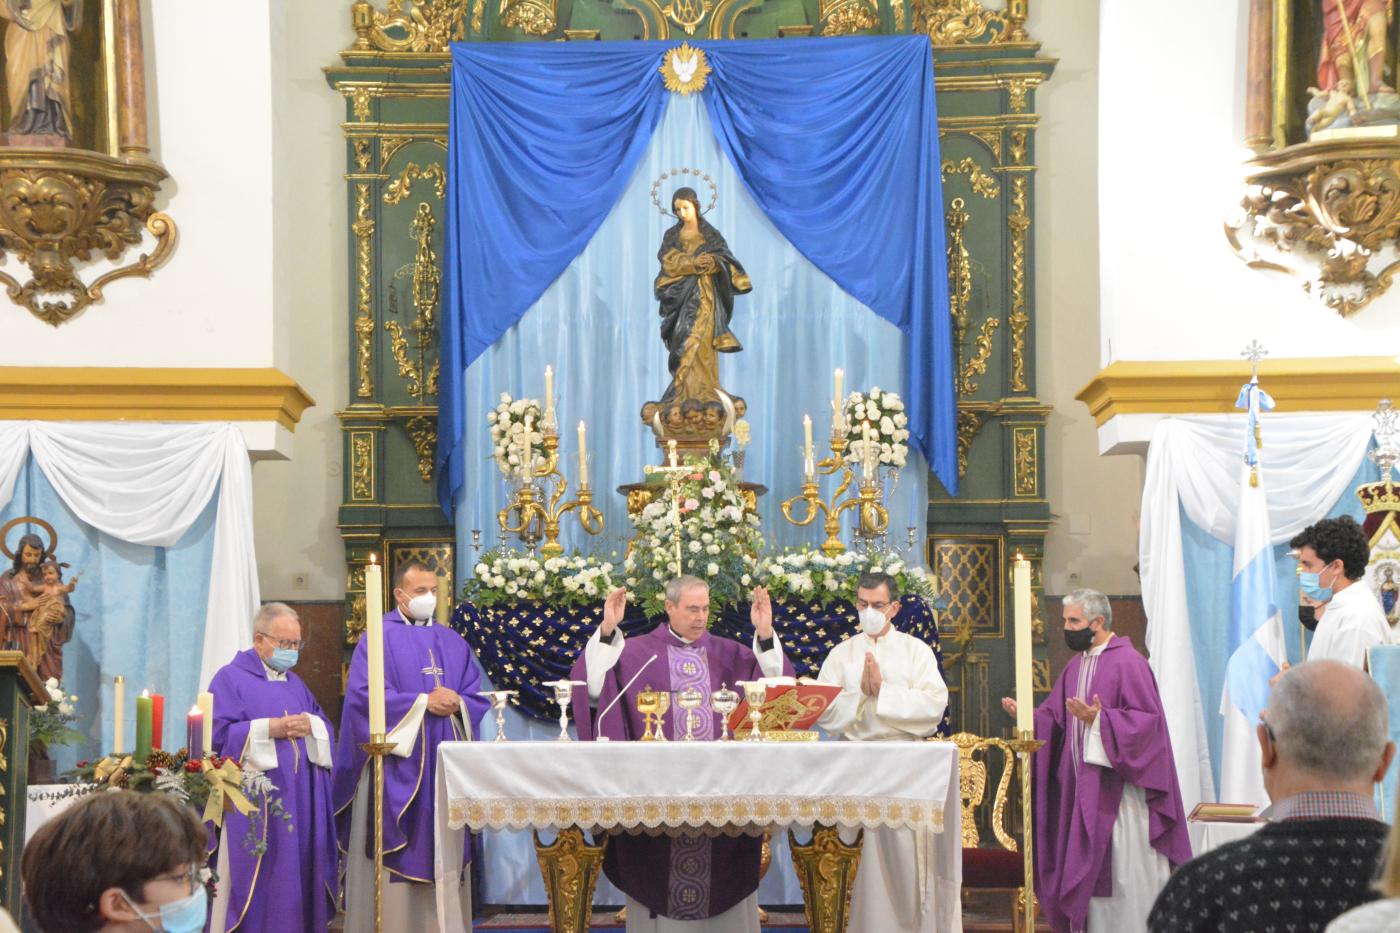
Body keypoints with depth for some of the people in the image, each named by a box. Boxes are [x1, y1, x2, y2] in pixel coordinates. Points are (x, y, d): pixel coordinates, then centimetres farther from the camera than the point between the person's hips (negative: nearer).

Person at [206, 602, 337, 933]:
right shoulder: (231, 678, -3)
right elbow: (219, 733, -14)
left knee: (297, 874, 7)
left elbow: (326, 726, 15)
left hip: (299, 801, 7)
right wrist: (270, 728, -20)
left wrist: (311, 725, -8)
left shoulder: (294, 683, 19)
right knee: (257, 880, -5)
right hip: (254, 803, -7)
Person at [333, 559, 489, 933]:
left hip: (444, 766, 5)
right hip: (396, 766, -5)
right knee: (398, 860, -5)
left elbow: (478, 698, 10)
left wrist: (457, 704, -12)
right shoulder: (379, 639, -1)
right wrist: (424, 702, -15)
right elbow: (366, 696, -13)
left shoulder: (452, 643, 15)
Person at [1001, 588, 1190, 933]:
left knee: (1123, 866, -5)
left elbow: (1146, 719, -19)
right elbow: (1056, 718, 14)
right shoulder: (1076, 665, 14)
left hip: (1117, 786, -8)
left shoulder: (1128, 663, -12)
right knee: (1088, 868, 10)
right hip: (1083, 785, 8)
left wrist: (1098, 719, -28)